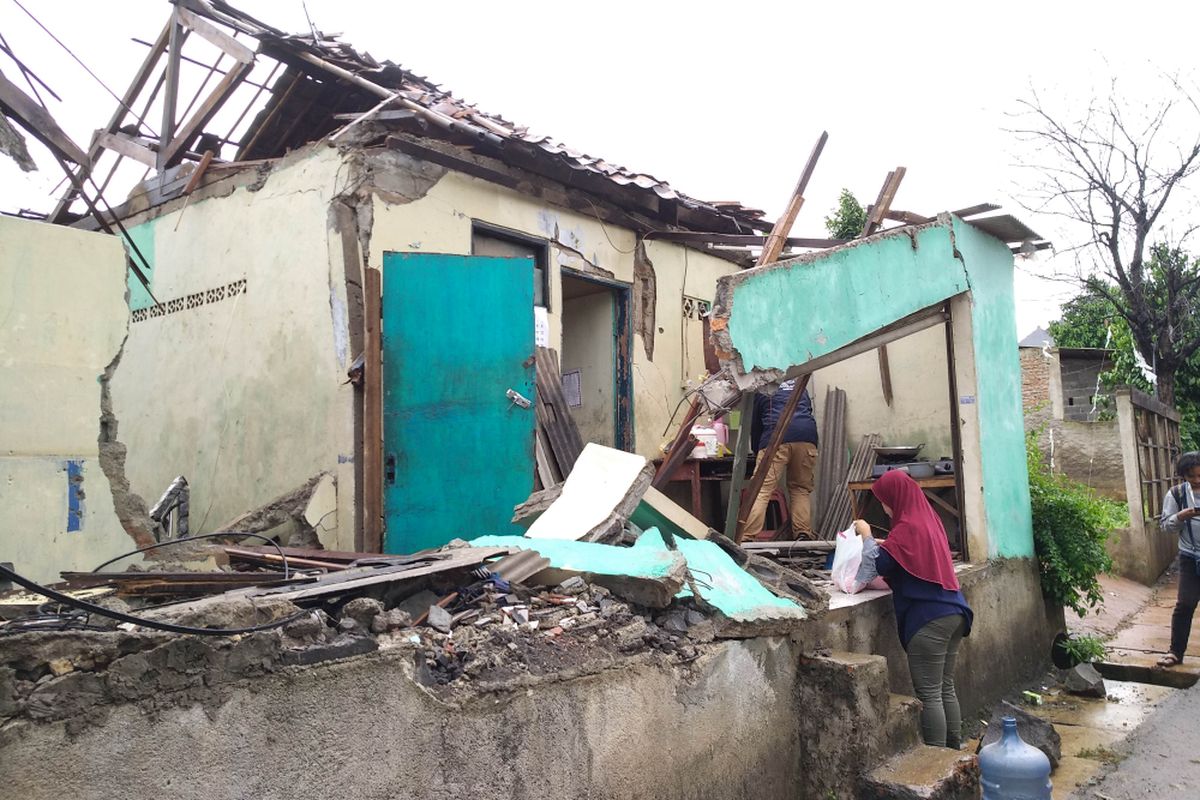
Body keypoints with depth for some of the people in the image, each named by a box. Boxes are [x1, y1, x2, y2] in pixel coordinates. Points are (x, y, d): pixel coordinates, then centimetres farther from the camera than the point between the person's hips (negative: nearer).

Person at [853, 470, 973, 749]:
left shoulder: (907, 528, -14)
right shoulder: (929, 519, 13)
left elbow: (876, 565, -16)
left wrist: (867, 536, -3)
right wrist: (883, 544, 15)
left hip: (928, 618, -9)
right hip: (953, 612, 9)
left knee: (929, 694, -3)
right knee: (946, 689, 15)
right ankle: (954, 752, 22)